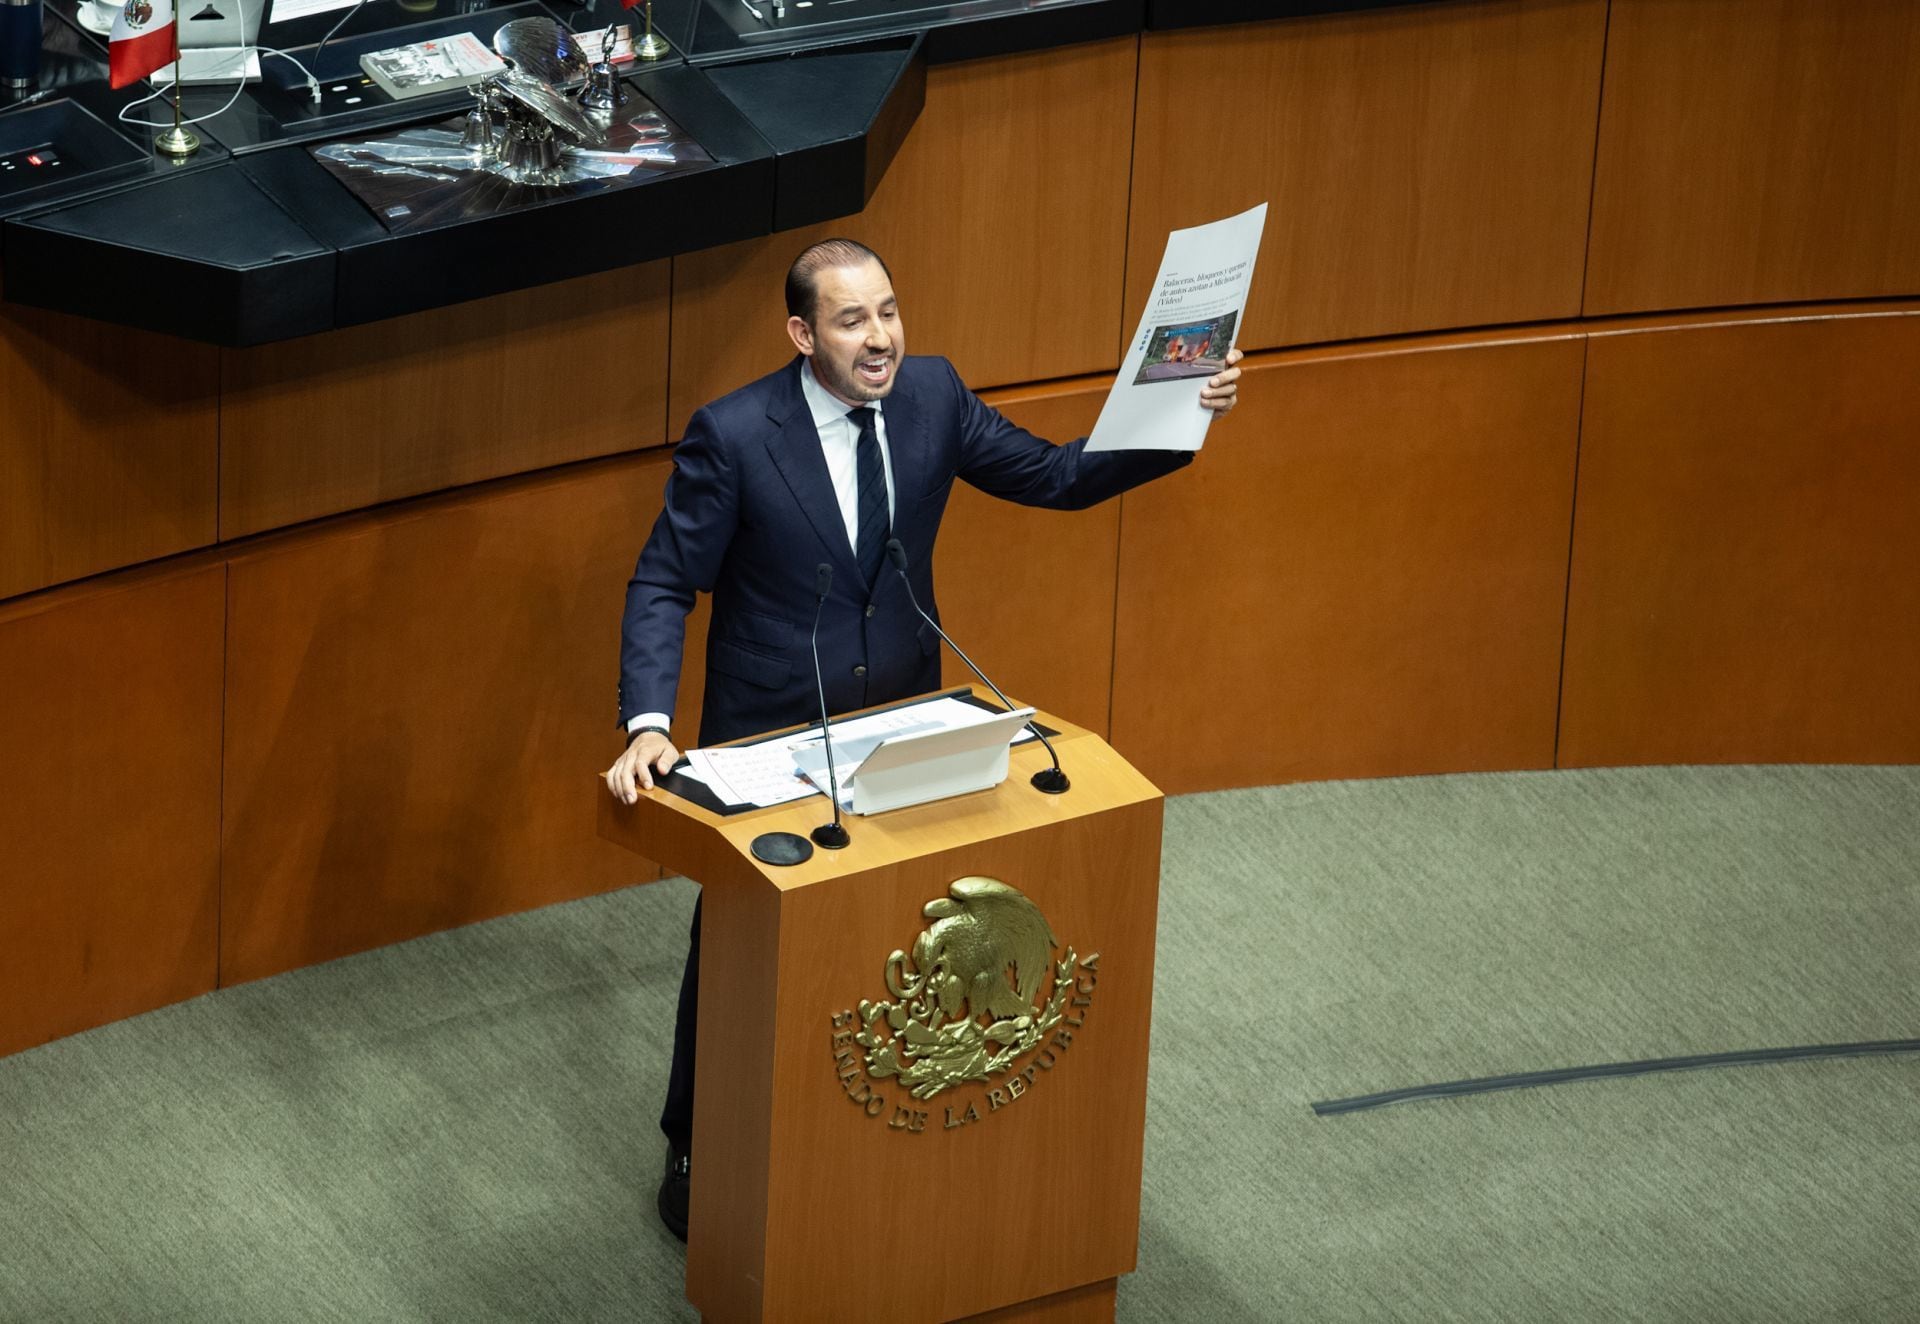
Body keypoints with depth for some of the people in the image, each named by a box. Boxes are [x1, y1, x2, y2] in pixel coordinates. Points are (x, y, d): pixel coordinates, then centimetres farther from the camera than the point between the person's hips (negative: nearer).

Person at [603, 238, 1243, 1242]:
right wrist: (648, 724, -30)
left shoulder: (931, 395, -9)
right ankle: (693, 1154, 29)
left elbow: (1055, 477, -3)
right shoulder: (733, 436, -22)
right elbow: (663, 586, -17)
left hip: (903, 729, 4)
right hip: (768, 736, -4)